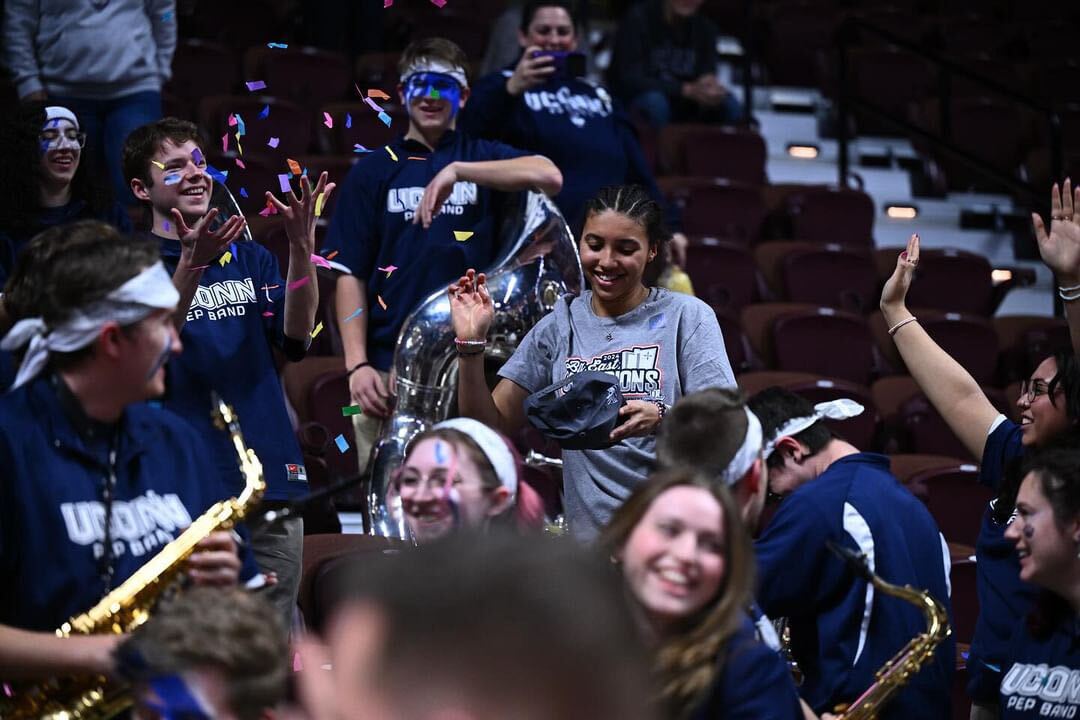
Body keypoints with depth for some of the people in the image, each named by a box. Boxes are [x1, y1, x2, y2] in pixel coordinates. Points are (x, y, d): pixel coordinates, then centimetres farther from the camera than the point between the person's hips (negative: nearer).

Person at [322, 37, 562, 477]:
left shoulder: (482, 158, 12)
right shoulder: (373, 172, 12)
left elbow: (549, 176, -10)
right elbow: (351, 275, 6)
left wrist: (457, 170, -19)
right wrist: (357, 364, -5)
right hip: (391, 365, 0)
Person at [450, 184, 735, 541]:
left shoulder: (687, 316, 3)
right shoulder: (559, 327, 12)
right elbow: (491, 428, 9)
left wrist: (661, 420, -24)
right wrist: (471, 343, -3)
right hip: (592, 536, 2)